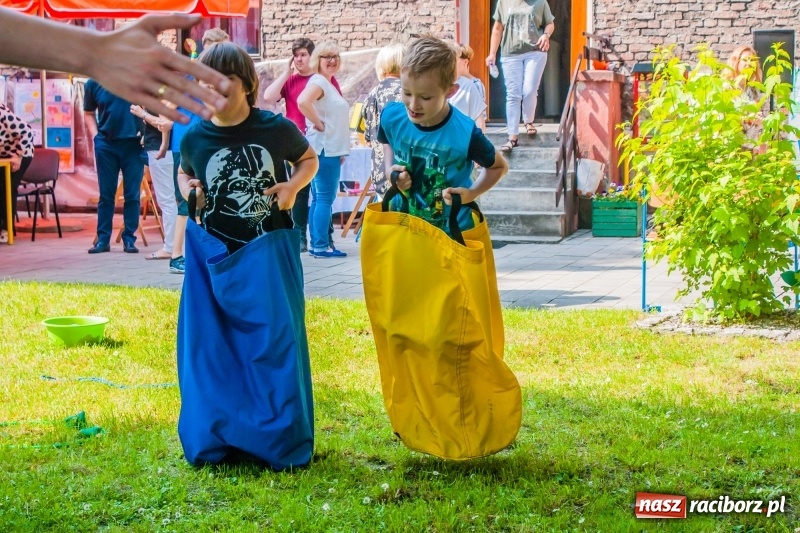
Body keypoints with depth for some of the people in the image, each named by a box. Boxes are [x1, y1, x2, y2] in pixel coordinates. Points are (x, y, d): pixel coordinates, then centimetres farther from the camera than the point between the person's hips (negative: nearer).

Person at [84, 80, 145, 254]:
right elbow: (88, 113, 14)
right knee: (106, 194, 5)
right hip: (106, 144, 1)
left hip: (133, 143, -1)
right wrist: (95, 136, 1)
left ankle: (129, 239, 10)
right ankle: (103, 239, 12)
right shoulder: (93, 83, 1)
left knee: (132, 194, 2)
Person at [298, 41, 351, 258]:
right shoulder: (318, 82, -12)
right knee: (325, 198, -10)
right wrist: (319, 125, -21)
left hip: (330, 149, 10)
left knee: (319, 198, 10)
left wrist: (341, 150, 19)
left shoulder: (329, 83, 19)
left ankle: (316, 243, 13)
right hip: (324, 148, -10)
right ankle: (321, 245, -10)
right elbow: (303, 102, -32)